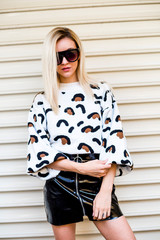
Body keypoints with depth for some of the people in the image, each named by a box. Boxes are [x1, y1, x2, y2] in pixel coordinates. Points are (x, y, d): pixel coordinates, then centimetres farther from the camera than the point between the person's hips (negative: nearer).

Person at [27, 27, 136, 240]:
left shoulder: (101, 91, 4)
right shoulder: (42, 100, 4)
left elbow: (113, 141, -3)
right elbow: (38, 150, -2)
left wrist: (105, 190, -11)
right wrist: (81, 167, -13)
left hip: (98, 182, 0)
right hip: (59, 185, 1)